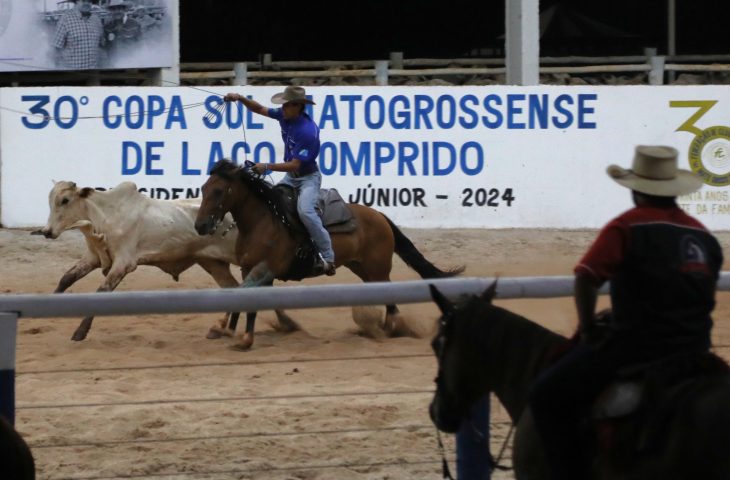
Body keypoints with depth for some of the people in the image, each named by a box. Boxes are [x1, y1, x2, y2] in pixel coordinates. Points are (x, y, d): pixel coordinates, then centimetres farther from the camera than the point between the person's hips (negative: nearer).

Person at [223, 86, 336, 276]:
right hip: (290, 177, 9)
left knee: (304, 210, -30)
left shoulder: (309, 131, -28)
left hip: (308, 177, -9)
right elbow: (260, 109, 6)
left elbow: (295, 165, -28)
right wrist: (240, 98, -10)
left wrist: (268, 167, -29)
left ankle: (328, 257, -25)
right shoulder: (285, 116, -5)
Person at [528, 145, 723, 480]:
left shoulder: (627, 227, -8)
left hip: (636, 347, -6)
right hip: (694, 353, 6)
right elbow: (704, 298, 17)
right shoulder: (703, 236, 11)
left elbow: (587, 278, -15)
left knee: (547, 396, 2)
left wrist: (587, 328, -2)